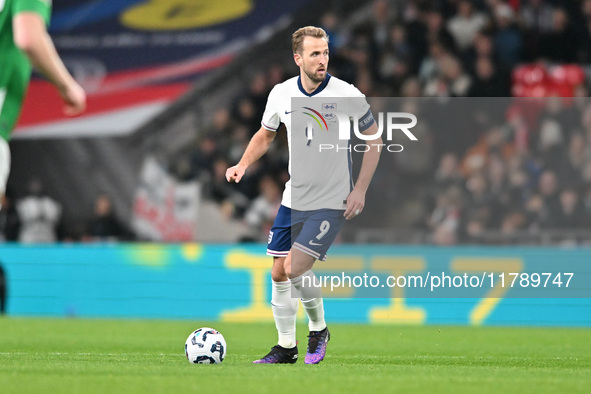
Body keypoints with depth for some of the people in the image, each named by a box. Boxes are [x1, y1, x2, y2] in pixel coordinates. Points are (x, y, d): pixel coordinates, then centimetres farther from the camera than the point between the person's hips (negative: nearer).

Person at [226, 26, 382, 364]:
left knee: (295, 268, -16)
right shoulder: (281, 94, -2)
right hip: (293, 199, 5)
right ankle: (286, 347, 20)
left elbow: (375, 139, -4)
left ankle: (319, 329, 9)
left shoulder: (347, 96, -14)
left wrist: (360, 190, -10)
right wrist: (243, 165, -1)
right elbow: (265, 135, 16)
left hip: (332, 203, -5)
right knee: (279, 273, 5)